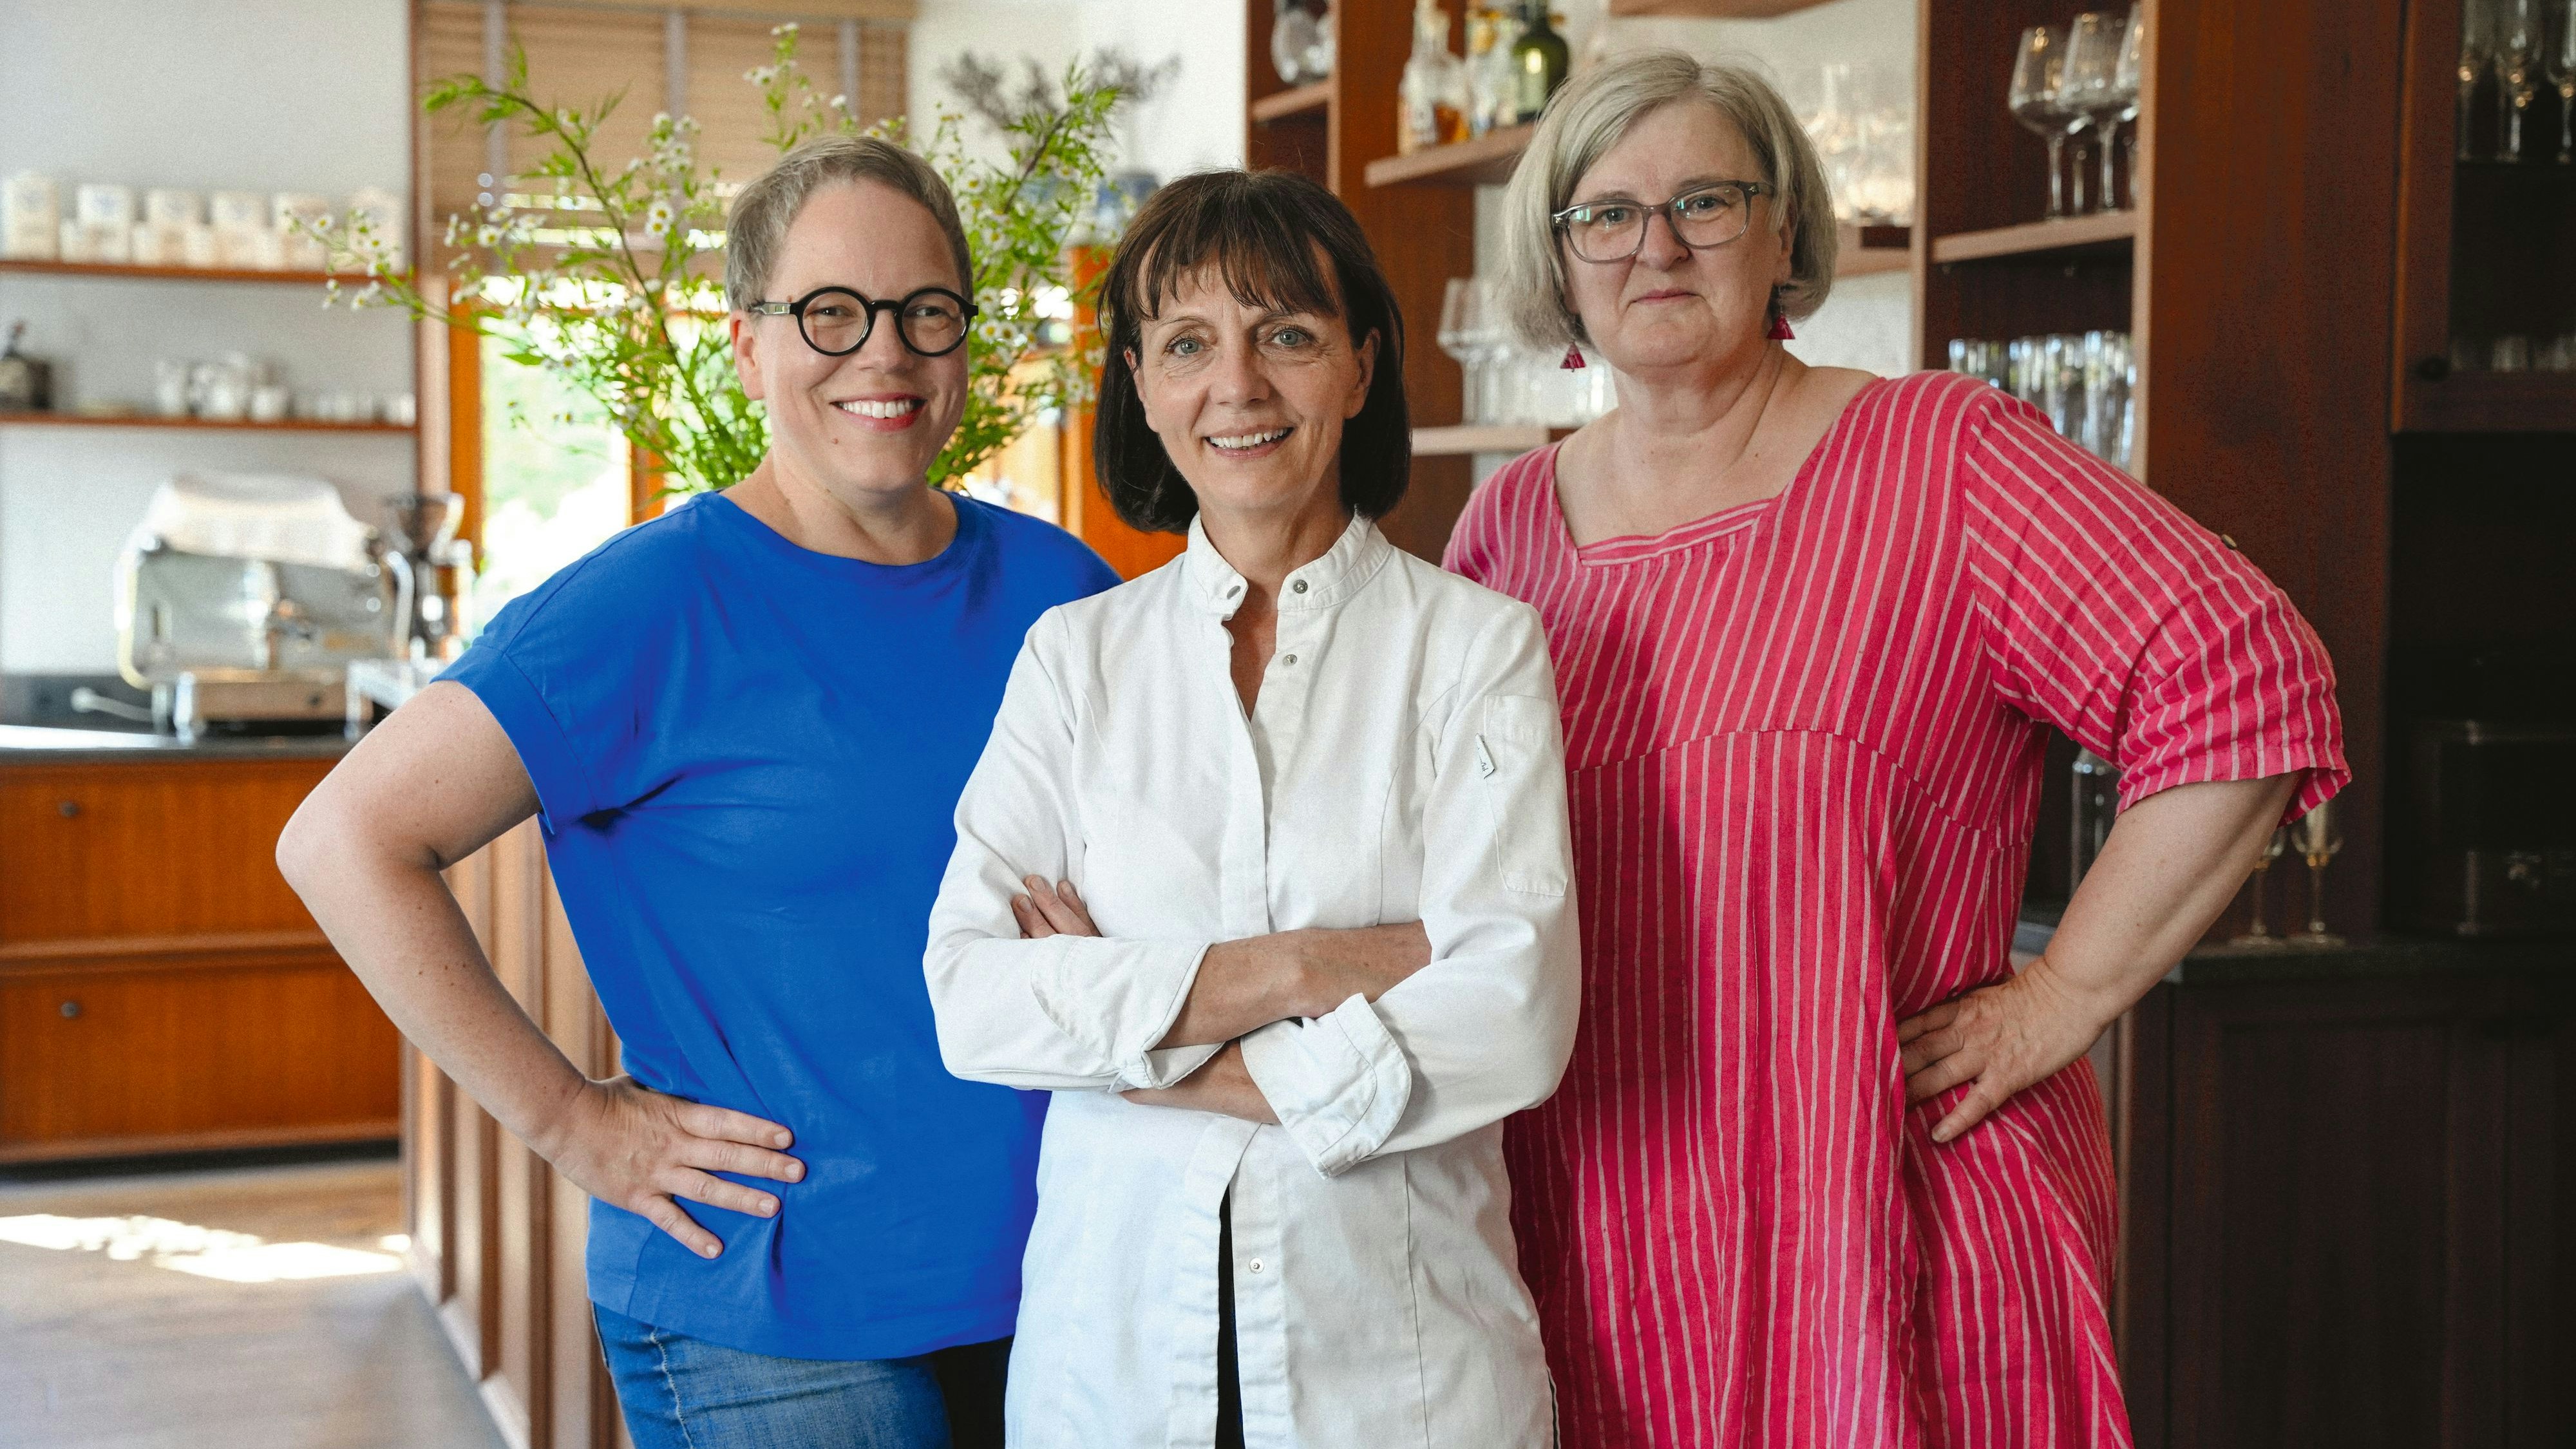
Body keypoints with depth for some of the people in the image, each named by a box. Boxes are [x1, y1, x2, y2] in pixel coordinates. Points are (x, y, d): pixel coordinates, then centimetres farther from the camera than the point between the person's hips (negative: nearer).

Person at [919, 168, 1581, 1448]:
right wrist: (1292, 969, -17)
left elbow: (1516, 1019, -14)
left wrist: (1131, 1030, -12)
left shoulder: (1476, 645, -3)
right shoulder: (1074, 655, 3)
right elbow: (969, 998, -7)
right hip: (1113, 1326, 2)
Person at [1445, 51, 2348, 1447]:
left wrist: (2061, 997, -14)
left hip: (1888, 1218, -4)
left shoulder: (1939, 458, -6)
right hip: (1589, 1222, 4)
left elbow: (2248, 689, -14)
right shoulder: (1511, 522, 9)